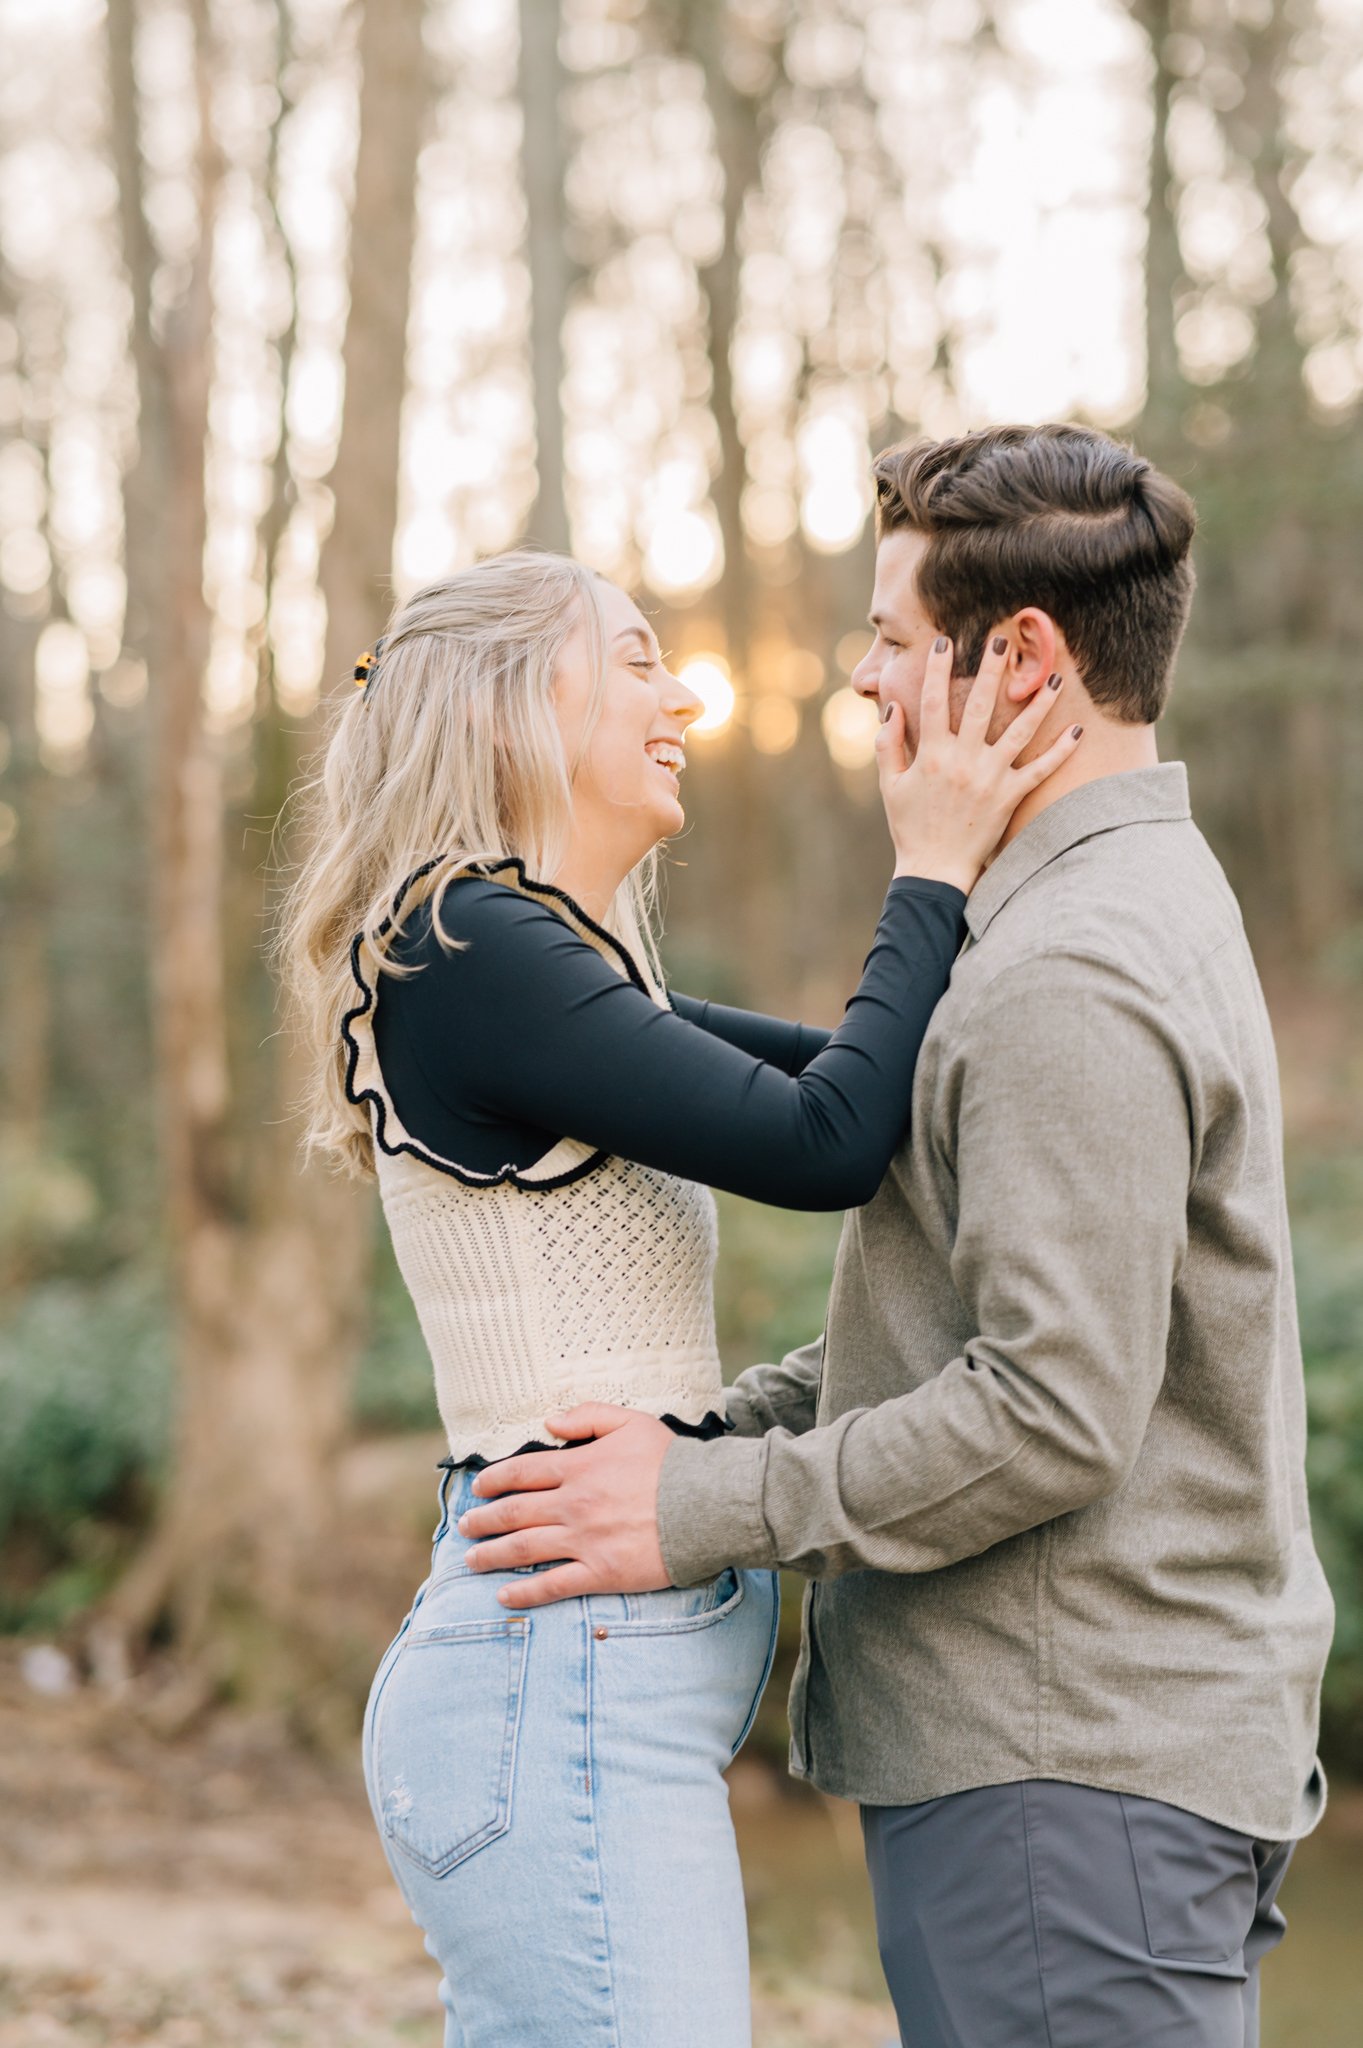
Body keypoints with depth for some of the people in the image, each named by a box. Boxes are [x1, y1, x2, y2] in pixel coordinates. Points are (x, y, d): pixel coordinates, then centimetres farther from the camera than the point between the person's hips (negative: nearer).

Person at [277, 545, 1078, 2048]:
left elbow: (867, 1076, 20)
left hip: (598, 1661, 10)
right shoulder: (464, 949, -12)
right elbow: (826, 1144, -18)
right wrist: (931, 871, -8)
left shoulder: (566, 968, 18)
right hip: (569, 1660, -10)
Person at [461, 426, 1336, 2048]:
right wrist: (716, 1428, 11)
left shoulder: (1074, 977, -19)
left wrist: (707, 1510, -16)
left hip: (1071, 1768, -10)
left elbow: (1055, 1413, -24)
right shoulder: (1142, 905, 15)